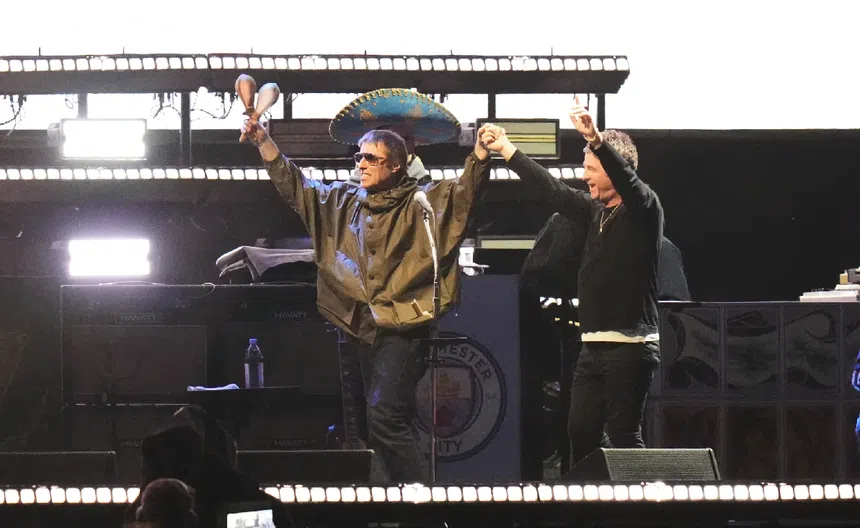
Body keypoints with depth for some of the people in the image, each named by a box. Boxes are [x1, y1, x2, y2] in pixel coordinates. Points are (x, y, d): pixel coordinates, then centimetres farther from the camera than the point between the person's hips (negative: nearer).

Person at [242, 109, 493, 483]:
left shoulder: (423, 203, -2)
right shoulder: (344, 202, 15)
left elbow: (467, 190, -15)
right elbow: (294, 186, 19)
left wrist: (481, 153, -33)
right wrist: (263, 142, 10)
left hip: (403, 328, -7)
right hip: (364, 326, 7)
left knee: (384, 416, -18)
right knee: (388, 423, 12)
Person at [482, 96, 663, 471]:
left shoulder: (643, 208, -7)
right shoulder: (595, 211, 16)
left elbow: (625, 178, -26)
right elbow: (551, 190, 26)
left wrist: (595, 139, -43)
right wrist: (507, 151, 32)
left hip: (631, 345, -8)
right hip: (593, 346, 8)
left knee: (623, 434, -10)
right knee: (580, 432, 4)